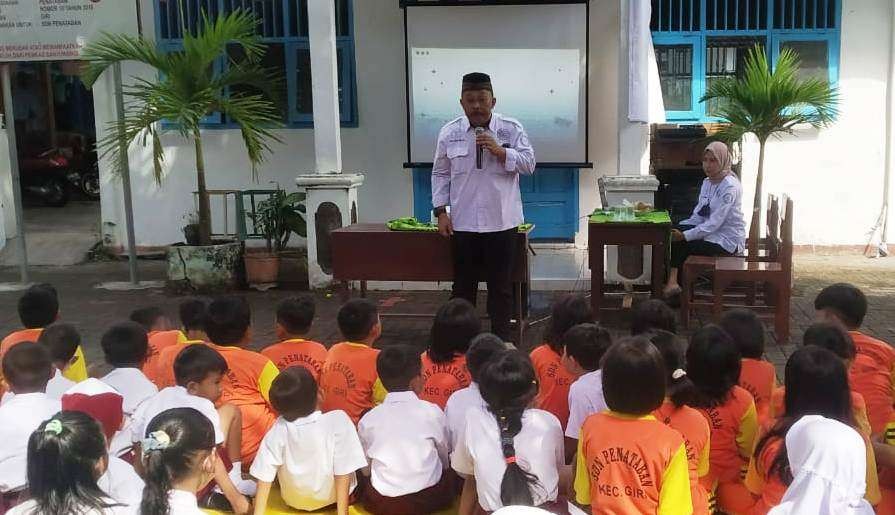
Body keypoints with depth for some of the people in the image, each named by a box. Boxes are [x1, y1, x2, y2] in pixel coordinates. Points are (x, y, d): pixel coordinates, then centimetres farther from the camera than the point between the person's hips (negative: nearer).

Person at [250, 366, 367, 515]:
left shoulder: (277, 431, -20)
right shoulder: (338, 421, -27)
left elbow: (264, 477, -17)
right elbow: (343, 473, -25)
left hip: (294, 501, 2)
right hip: (331, 497, -2)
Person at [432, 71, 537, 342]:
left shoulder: (511, 129, -3)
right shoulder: (449, 133, 1)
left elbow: (529, 164, -5)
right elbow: (440, 174, 7)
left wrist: (500, 151, -19)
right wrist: (441, 212, 0)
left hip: (501, 221, -1)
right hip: (463, 222, 1)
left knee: (501, 284, 7)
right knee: (463, 284, 10)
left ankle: (502, 338, 19)